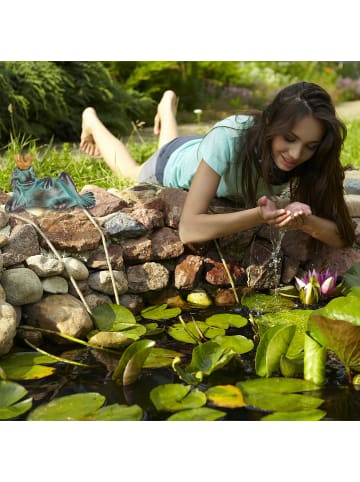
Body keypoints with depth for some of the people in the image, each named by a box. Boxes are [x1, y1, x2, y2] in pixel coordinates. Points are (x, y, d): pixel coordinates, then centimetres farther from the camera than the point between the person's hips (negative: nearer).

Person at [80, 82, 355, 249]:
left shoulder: (311, 161, -37)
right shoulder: (229, 138, -49)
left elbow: (343, 237, -38)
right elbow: (188, 229, -54)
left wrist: (305, 219, -58)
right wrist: (259, 215, -67)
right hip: (175, 165, -4)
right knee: (129, 168, 32)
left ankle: (168, 105, 65)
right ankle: (91, 120, 57)